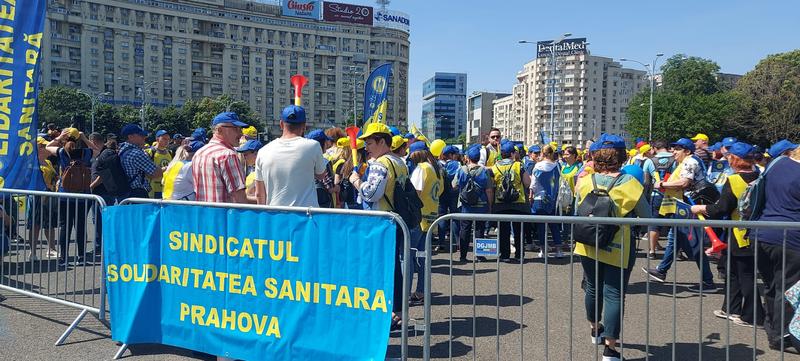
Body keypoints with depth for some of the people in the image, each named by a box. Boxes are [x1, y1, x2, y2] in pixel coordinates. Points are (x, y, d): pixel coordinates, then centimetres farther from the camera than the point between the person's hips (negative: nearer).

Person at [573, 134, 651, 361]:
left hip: (588, 246, 4)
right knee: (614, 295, 0)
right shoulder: (631, 185, -11)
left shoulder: (585, 182, -3)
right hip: (618, 249, -4)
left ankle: (595, 330, 42)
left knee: (593, 288, 21)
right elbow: (646, 215, -1)